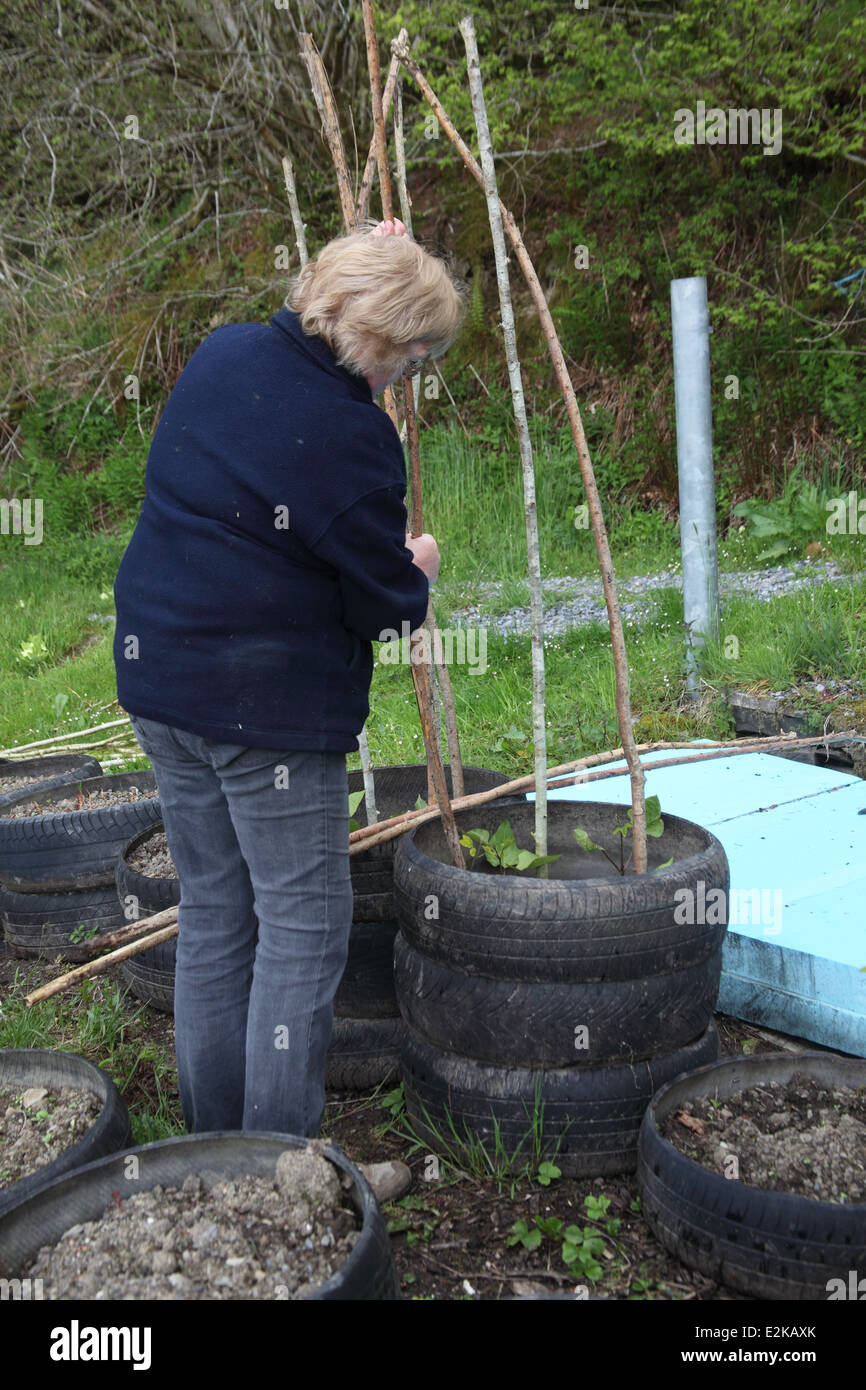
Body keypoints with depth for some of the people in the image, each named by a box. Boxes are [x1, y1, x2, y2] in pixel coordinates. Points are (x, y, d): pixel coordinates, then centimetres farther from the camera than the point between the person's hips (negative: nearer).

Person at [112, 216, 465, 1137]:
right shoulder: (351, 437, -18)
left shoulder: (218, 354, 5)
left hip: (158, 678, 9)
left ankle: (212, 1141, 29)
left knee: (211, 913, 17)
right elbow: (381, 602, -10)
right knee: (303, 926, 3)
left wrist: (360, 265, 27)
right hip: (269, 705, -9)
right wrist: (418, 572, 13)